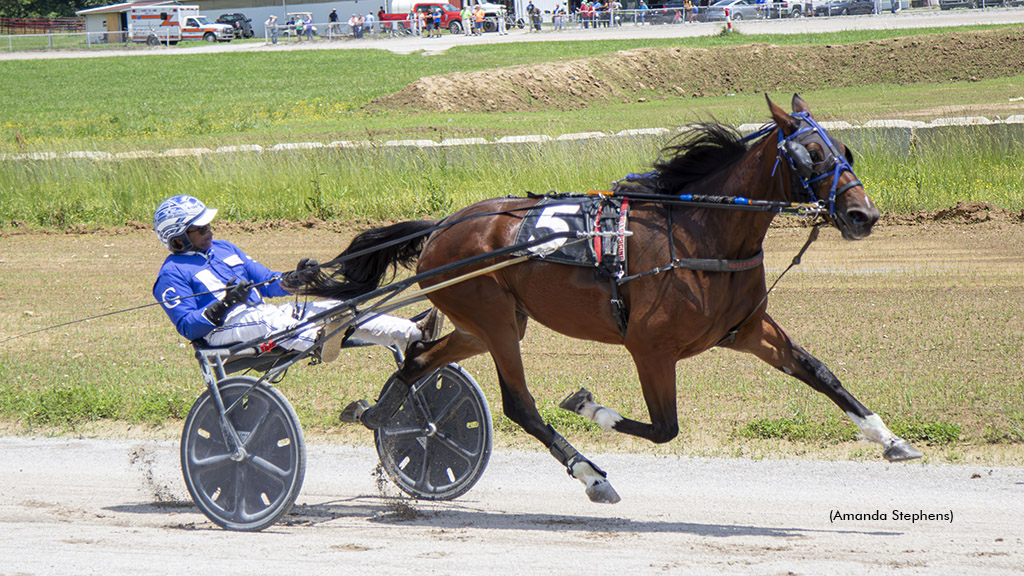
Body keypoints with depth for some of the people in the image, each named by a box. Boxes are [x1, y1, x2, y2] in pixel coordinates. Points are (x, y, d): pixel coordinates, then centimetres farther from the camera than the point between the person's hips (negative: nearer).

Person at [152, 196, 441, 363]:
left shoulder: (223, 249, 25)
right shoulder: (172, 274, 2)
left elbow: (267, 281, 24)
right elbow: (187, 326, -10)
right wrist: (223, 306, -23)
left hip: (262, 313, 8)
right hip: (223, 328, -7)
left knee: (334, 308, -10)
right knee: (264, 319, -41)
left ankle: (413, 336, -23)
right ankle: (319, 340, -73)